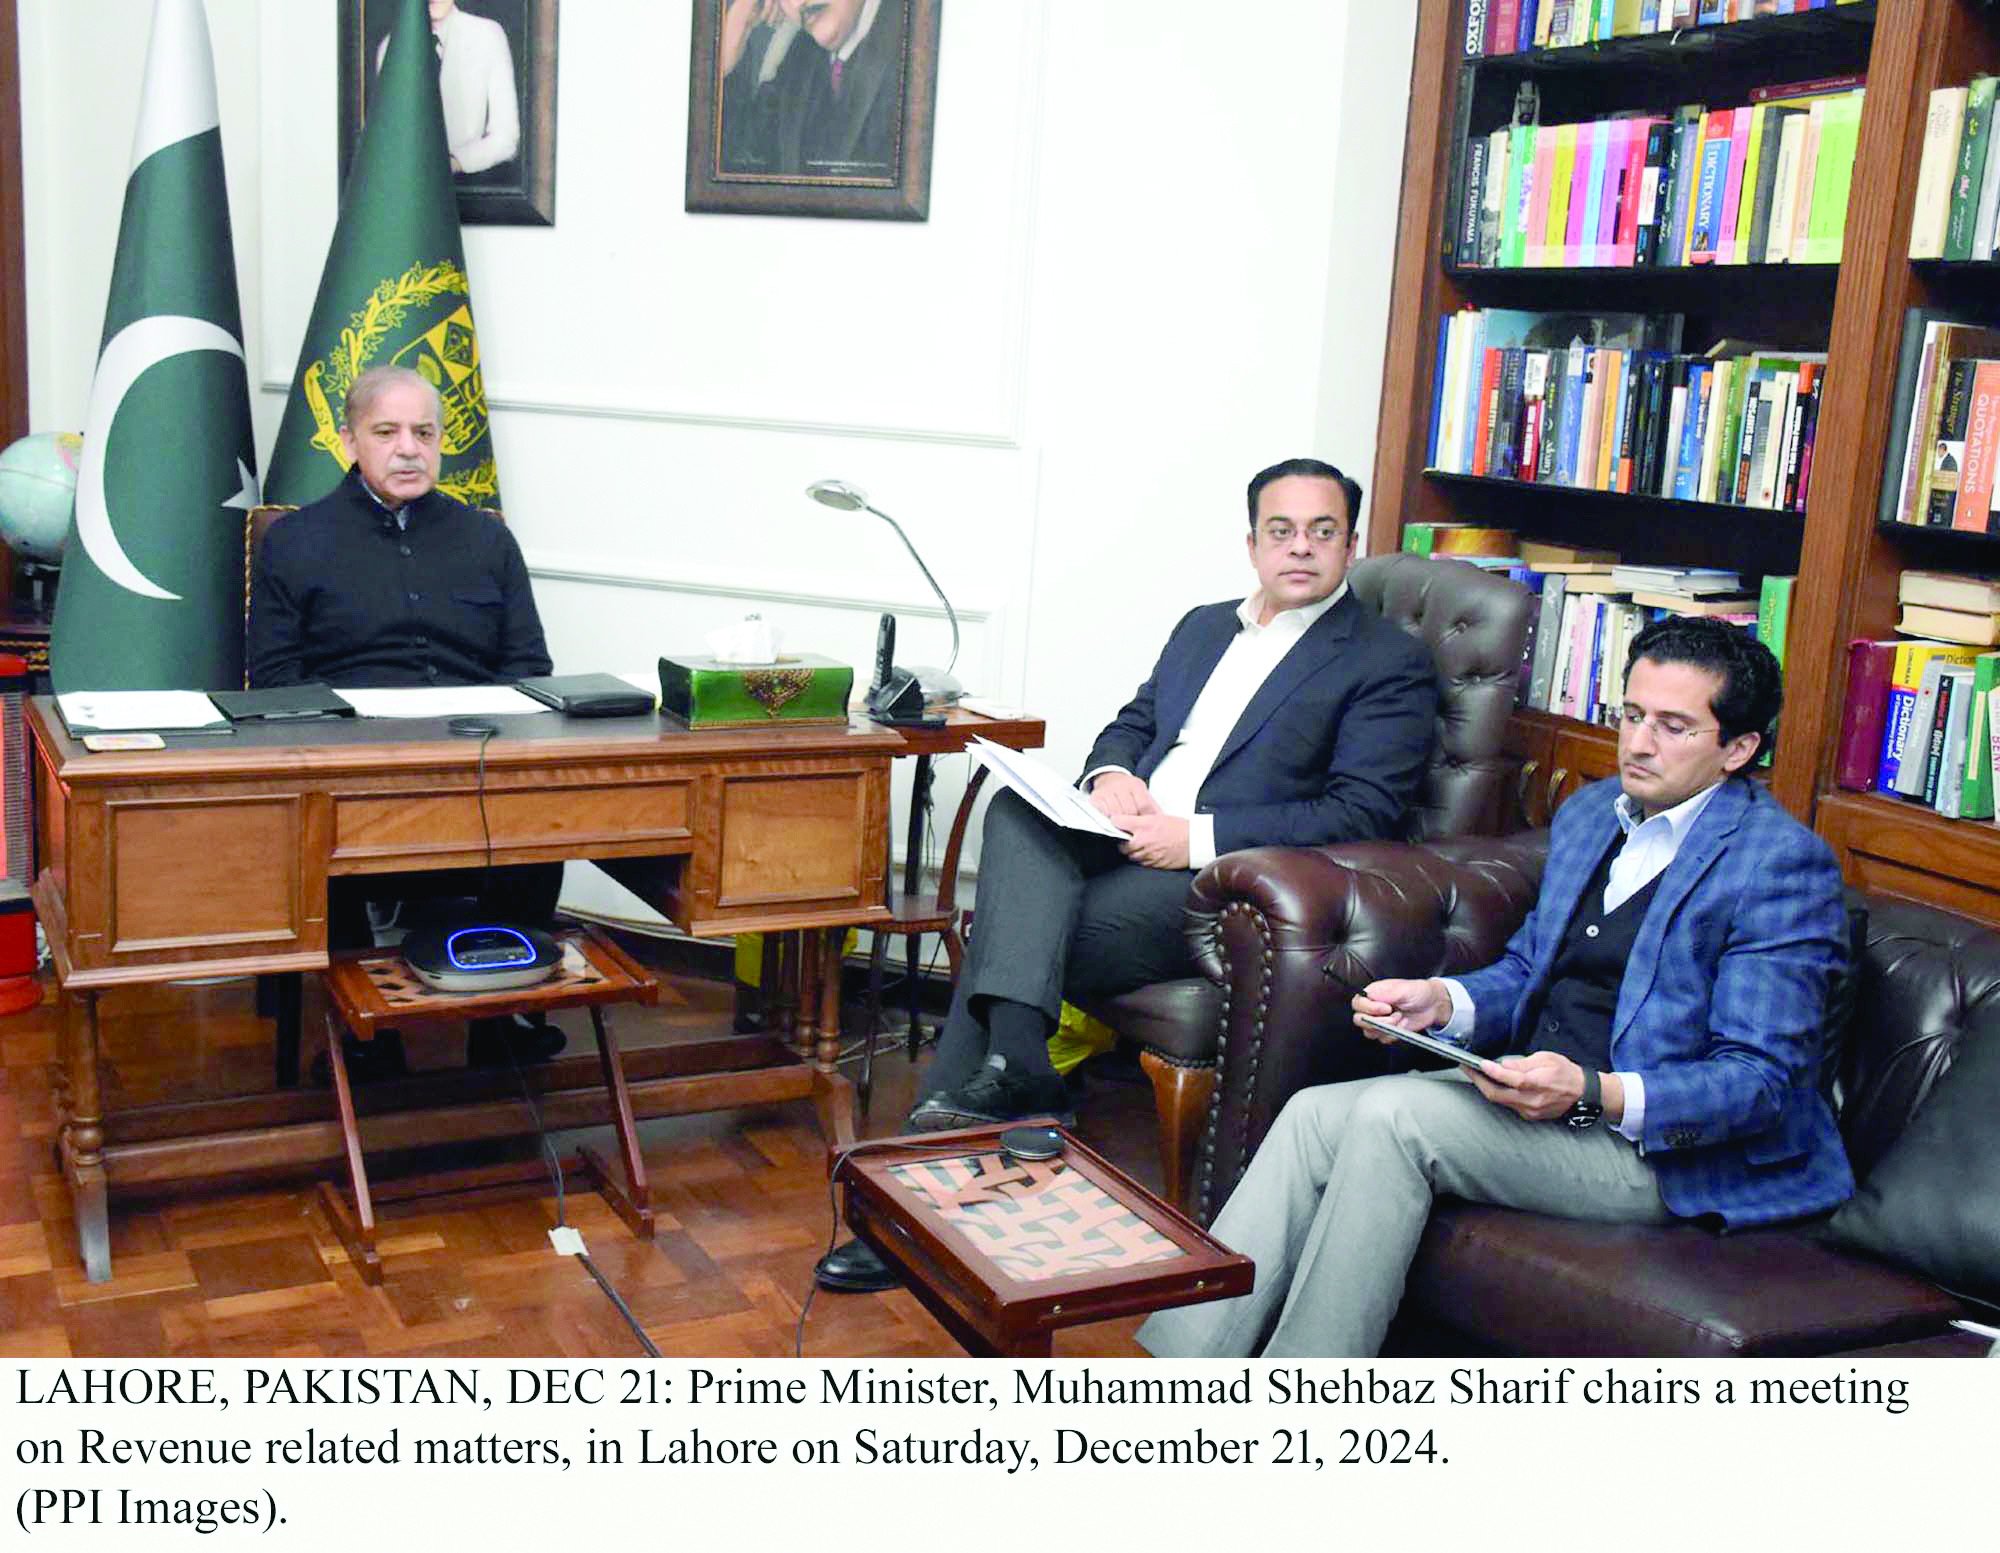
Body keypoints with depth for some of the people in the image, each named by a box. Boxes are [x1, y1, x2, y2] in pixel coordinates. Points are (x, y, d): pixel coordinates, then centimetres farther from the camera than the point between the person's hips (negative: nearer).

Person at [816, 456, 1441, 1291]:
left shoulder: (1391, 664, 1)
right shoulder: (1203, 627, 23)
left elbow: (1361, 813, -9)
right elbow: (1132, 721, 25)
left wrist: (1196, 838, -17)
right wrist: (1109, 774, -2)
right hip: (1128, 841, 6)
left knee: (1005, 936, -24)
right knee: (1017, 809, -25)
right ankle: (1013, 1065, -32)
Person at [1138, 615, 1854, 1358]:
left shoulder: (1784, 861, -11)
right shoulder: (1589, 813, 14)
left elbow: (1762, 1080, -15)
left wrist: (1591, 1094, -29)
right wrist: (1443, 1001, -1)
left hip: (1661, 1148, -7)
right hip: (1537, 1091, 8)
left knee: (1392, 1116, -27)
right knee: (1314, 1115, -15)